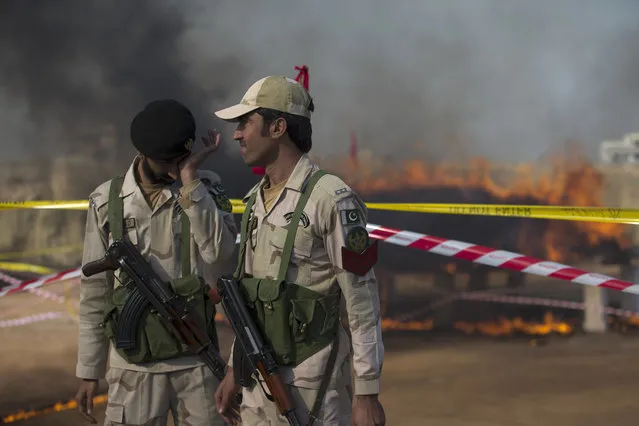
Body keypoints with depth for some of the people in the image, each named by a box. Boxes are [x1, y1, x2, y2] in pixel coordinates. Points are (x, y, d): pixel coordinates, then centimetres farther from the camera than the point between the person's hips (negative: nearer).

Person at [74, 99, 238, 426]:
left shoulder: (207, 188, 0)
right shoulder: (107, 201, 1)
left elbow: (221, 255, -18)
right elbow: (95, 291, 5)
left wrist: (190, 180, -19)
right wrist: (88, 371, 5)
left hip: (197, 363, 0)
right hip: (133, 366, 0)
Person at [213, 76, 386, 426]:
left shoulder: (330, 199, -15)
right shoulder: (256, 199, 11)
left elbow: (363, 302, -15)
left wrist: (367, 393, -16)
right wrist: (234, 369, 19)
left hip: (313, 385, -8)